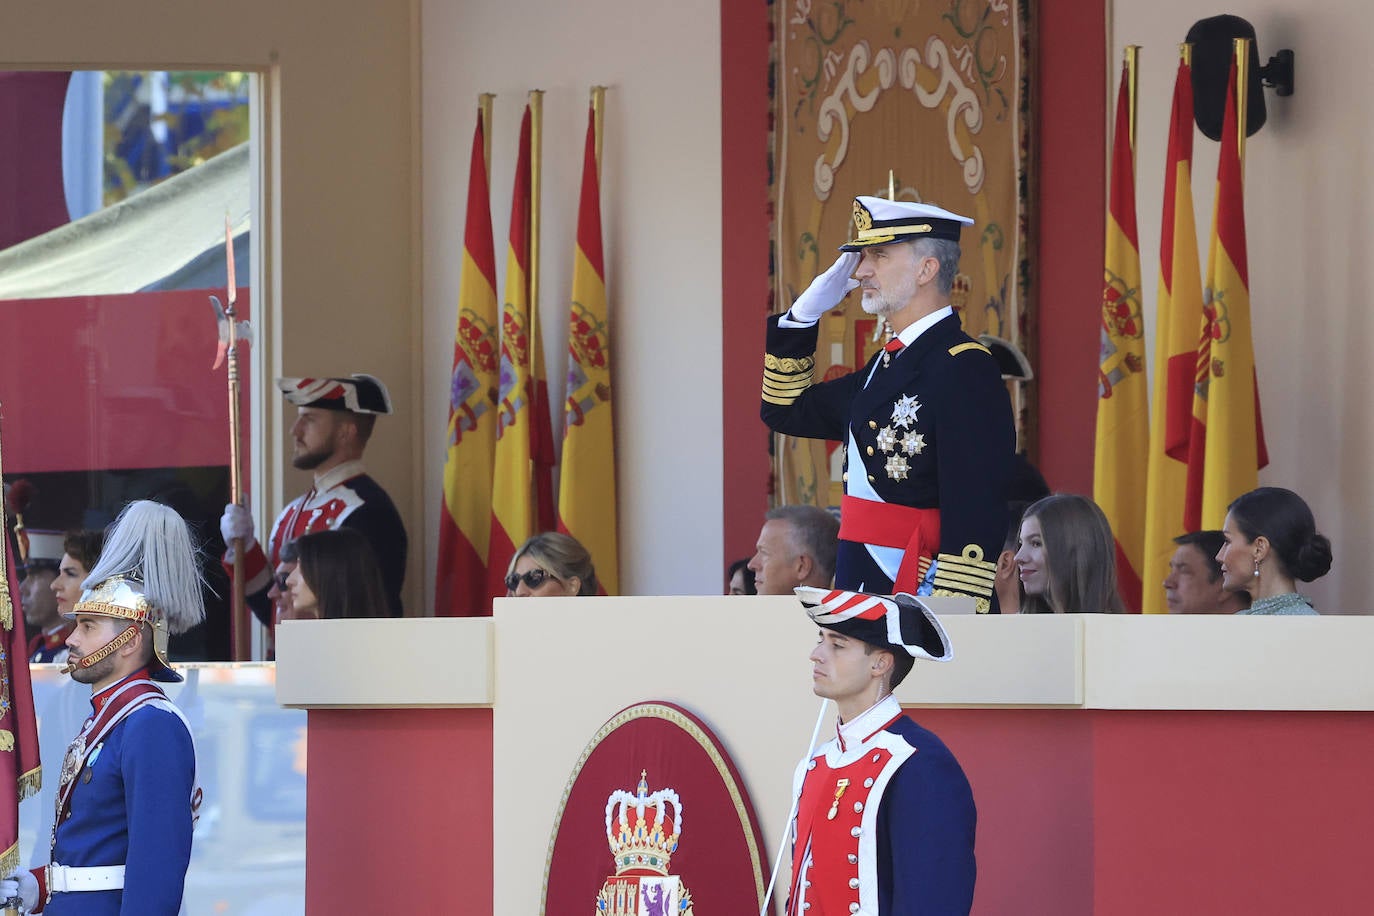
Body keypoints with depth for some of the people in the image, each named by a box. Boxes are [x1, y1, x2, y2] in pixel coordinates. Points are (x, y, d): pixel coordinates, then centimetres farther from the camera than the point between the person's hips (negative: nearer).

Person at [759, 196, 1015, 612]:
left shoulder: (966, 370, -12)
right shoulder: (886, 363, 17)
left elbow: (976, 518, -19)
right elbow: (785, 411, 30)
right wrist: (803, 313, 18)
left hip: (919, 592, -9)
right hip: (862, 587, 9)